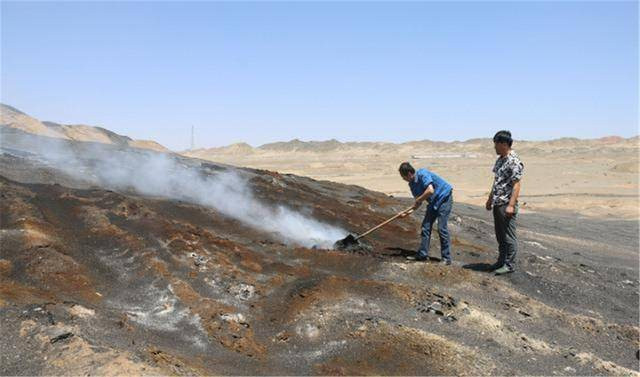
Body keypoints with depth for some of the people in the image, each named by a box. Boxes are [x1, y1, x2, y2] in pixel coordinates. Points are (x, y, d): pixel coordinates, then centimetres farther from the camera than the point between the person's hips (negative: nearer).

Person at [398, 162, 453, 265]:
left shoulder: (422, 174, -22)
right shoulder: (412, 184, 3)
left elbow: (430, 190, -32)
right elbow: (418, 202, 10)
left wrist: (418, 200, -19)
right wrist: (406, 213, 2)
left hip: (444, 198, -9)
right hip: (433, 202, 9)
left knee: (441, 228, -12)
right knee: (426, 226, 5)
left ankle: (446, 258, -3)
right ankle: (422, 254, 12)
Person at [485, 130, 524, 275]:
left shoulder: (514, 162, -16)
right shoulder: (500, 160, 14)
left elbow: (516, 185, -20)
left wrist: (511, 205, -25)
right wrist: (490, 198, 24)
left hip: (506, 204, -9)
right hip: (497, 204, 9)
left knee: (509, 236, -1)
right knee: (500, 235, 16)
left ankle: (510, 264, 7)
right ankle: (501, 261, 26)